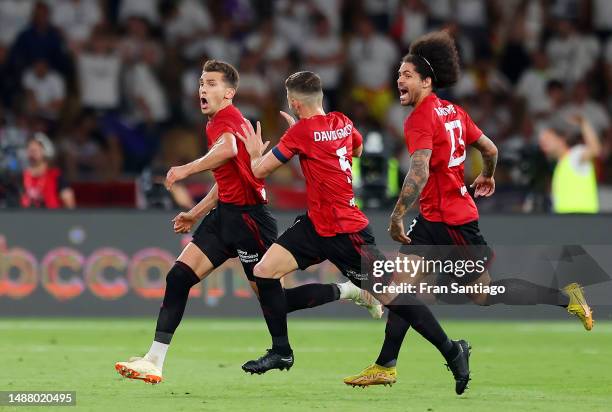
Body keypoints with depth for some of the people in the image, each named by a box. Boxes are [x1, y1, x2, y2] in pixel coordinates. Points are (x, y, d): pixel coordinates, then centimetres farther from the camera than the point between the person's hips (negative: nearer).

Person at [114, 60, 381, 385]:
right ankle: (154, 361, -5)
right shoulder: (218, 123, 18)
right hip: (225, 215, 10)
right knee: (178, 276, -3)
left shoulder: (226, 118, -13)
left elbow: (228, 150, -39)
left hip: (247, 217, -10)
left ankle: (349, 291, 15)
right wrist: (195, 214, 27)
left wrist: (187, 169, -38)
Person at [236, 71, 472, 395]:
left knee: (390, 296, -1)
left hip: (347, 234, -9)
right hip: (316, 225, 9)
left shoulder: (301, 131, -18)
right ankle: (281, 352, 9)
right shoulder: (342, 123, 5)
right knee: (264, 271, 0)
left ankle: (452, 351, 10)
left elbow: (260, 171, -12)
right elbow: (358, 148, 30)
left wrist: (255, 152, 12)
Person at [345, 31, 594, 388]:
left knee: (484, 294, 0)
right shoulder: (454, 112, 8)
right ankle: (385, 366, 7)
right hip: (433, 218, 10)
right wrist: (487, 177, 37)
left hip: (450, 221, -10)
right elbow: (490, 149, 17)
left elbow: (419, 173, -29)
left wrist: (397, 217, -27)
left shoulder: (421, 118, -18)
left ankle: (566, 298, 9)